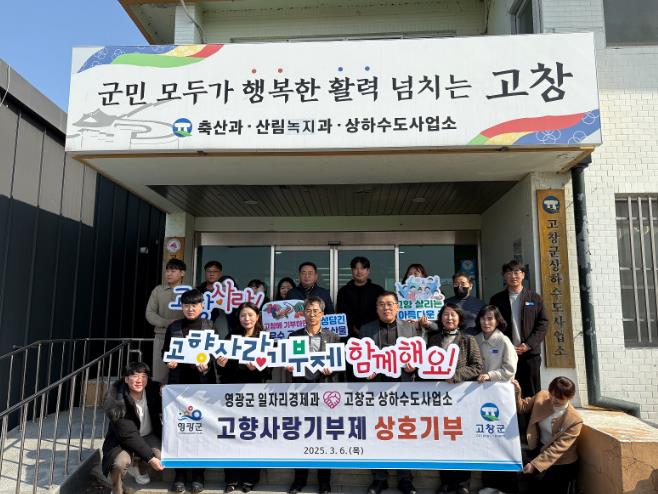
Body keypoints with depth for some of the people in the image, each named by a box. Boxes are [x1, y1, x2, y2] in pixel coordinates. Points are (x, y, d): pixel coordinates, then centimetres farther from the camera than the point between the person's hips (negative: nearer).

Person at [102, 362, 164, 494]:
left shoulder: (153, 390, -15)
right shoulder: (116, 402, -25)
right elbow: (128, 435, -26)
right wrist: (149, 458, -29)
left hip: (149, 436, 3)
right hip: (123, 439, -3)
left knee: (161, 457, -23)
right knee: (121, 463, -32)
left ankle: (140, 468, 14)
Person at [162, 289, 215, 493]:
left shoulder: (210, 326, 3)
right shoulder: (173, 327, 8)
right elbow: (165, 352, 12)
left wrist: (208, 365, -16)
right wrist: (169, 362, -8)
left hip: (202, 383, -1)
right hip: (179, 383, 2)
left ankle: (197, 476, 16)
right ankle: (179, 475, 17)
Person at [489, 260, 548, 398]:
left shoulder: (535, 298, 8)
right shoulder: (496, 299, 8)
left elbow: (542, 324, 3)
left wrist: (528, 345, -8)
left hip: (530, 353, 0)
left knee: (532, 395, 4)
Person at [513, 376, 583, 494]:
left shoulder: (574, 420, -20)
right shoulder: (542, 397, -10)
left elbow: (557, 448, -21)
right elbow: (522, 407, 6)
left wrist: (535, 464, -26)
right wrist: (517, 393, -15)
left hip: (561, 462, -4)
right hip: (539, 449, 4)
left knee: (540, 480, -20)